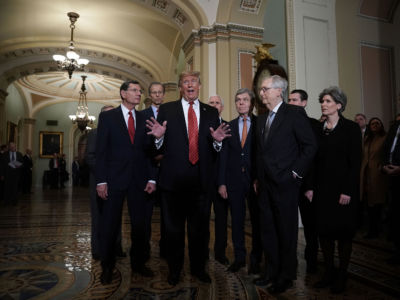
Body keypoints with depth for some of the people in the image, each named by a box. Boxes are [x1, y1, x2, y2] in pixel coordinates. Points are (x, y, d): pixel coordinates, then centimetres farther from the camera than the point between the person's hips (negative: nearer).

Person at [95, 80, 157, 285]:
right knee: (110, 225, 7)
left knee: (139, 224, 9)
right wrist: (101, 181, -9)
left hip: (138, 180, 3)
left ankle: (138, 263, 26)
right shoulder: (107, 117, 3)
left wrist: (151, 178, 2)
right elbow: (101, 151, -2)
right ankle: (107, 267, 23)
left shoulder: (143, 119, 12)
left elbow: (147, 150, 9)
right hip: (114, 180, -3)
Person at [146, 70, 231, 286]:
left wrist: (217, 140, -14)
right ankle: (174, 270, 30)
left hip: (201, 179, 2)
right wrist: (159, 137, -21)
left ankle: (198, 268, 34)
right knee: (173, 228, 11)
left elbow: (216, 150, 8)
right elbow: (160, 146, 1)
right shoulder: (166, 110, 4)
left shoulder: (211, 112, 10)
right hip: (174, 178, -1)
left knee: (200, 227, 14)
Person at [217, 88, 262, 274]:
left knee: (257, 221, 7)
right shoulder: (229, 126, 9)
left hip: (256, 180, -2)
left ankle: (255, 260, 24)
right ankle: (239, 258, 26)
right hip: (234, 180, 3)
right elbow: (223, 156, 7)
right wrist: (221, 182, 1)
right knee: (237, 221, 11)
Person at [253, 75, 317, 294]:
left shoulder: (295, 114, -6)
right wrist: (258, 178, 10)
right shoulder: (262, 119, 15)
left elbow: (310, 145, -10)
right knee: (267, 230, 14)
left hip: (285, 184, -7)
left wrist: (295, 172, -12)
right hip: (265, 185, 7)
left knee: (286, 231, 6)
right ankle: (272, 272, 30)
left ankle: (286, 276, 23)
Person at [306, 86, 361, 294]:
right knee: (324, 230, 7)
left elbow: (355, 162, -9)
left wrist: (348, 191, -15)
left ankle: (342, 275, 20)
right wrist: (311, 187, 2)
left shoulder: (351, 128, -4)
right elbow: (314, 160, 8)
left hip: (343, 189, -4)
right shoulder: (318, 129, 9)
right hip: (322, 188, 4)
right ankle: (329, 271, 22)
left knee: (343, 231, 6)